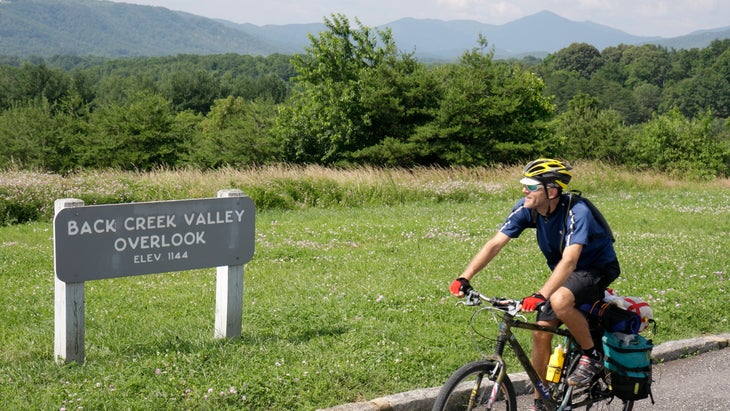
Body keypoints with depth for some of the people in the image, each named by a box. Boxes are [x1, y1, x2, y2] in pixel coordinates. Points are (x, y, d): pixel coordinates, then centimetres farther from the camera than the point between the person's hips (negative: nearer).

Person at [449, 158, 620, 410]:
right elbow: (495, 244, -19)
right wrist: (464, 278, -30)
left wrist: (540, 296, -56)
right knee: (540, 332, -4)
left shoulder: (576, 212, -32)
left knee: (559, 301, -35)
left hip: (597, 269, -6)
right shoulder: (526, 208, -15)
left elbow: (569, 260, -43)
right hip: (563, 274, 6)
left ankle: (591, 356, -11)